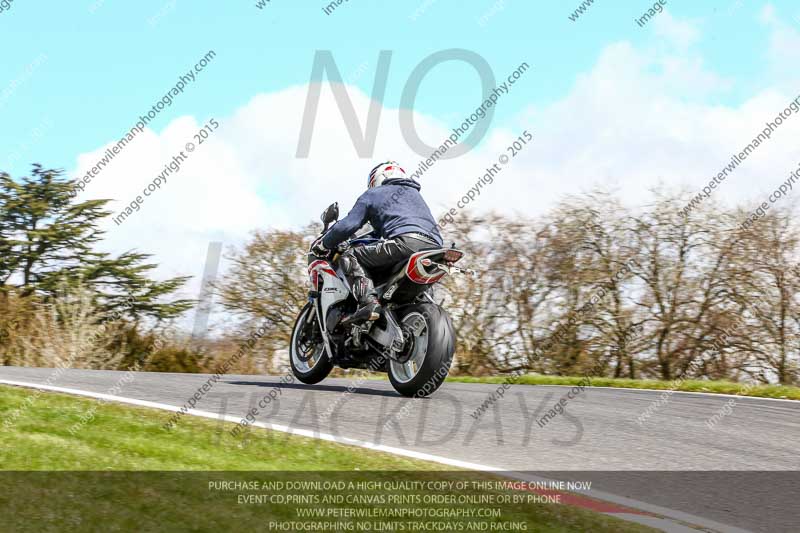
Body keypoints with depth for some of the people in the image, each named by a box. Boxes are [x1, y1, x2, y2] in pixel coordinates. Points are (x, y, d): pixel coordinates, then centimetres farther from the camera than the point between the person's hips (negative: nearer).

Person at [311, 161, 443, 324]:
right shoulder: (414, 193, 39)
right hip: (434, 248, 7)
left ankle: (368, 302, -21)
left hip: (407, 240, -7)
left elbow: (349, 224, 10)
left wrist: (323, 244, 22)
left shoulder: (373, 194, 20)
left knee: (350, 257, 1)